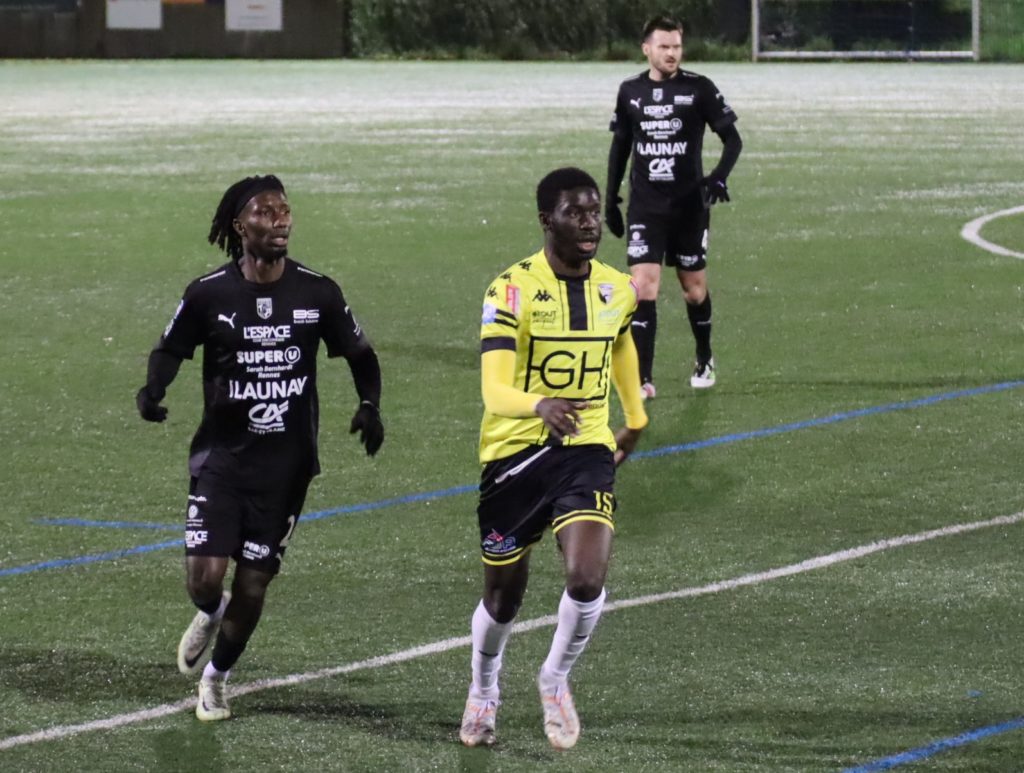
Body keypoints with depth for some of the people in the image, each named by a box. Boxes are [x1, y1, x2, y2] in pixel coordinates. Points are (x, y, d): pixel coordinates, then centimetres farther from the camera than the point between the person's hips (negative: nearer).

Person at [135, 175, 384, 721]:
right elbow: (169, 349, 7)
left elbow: (360, 353, 9)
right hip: (221, 456, -1)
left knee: (253, 584, 3)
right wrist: (153, 390, -13)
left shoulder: (317, 293, -3)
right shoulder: (209, 294, -6)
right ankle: (210, 614, 27)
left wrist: (369, 405, -8)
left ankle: (217, 676, 29)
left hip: (286, 464, 1)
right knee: (205, 578, -12)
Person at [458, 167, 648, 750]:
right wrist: (541, 406, -46)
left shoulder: (618, 289, 1)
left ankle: (557, 679, 9)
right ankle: (484, 693, 41)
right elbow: (494, 391, -25)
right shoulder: (513, 289, -15)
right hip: (514, 454, -2)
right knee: (504, 597, 11)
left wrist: (636, 418, 34)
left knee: (588, 580, -20)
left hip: (587, 449, 2)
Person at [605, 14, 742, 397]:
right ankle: (643, 380, -14)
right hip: (645, 208, 1)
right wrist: (611, 200, 12)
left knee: (694, 288, 11)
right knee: (643, 287, -12)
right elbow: (620, 147, 14)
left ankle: (705, 360, 36)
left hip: (689, 206, -1)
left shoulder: (699, 89, -6)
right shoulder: (630, 92, 3)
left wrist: (719, 177, -21)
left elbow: (732, 139, -4)